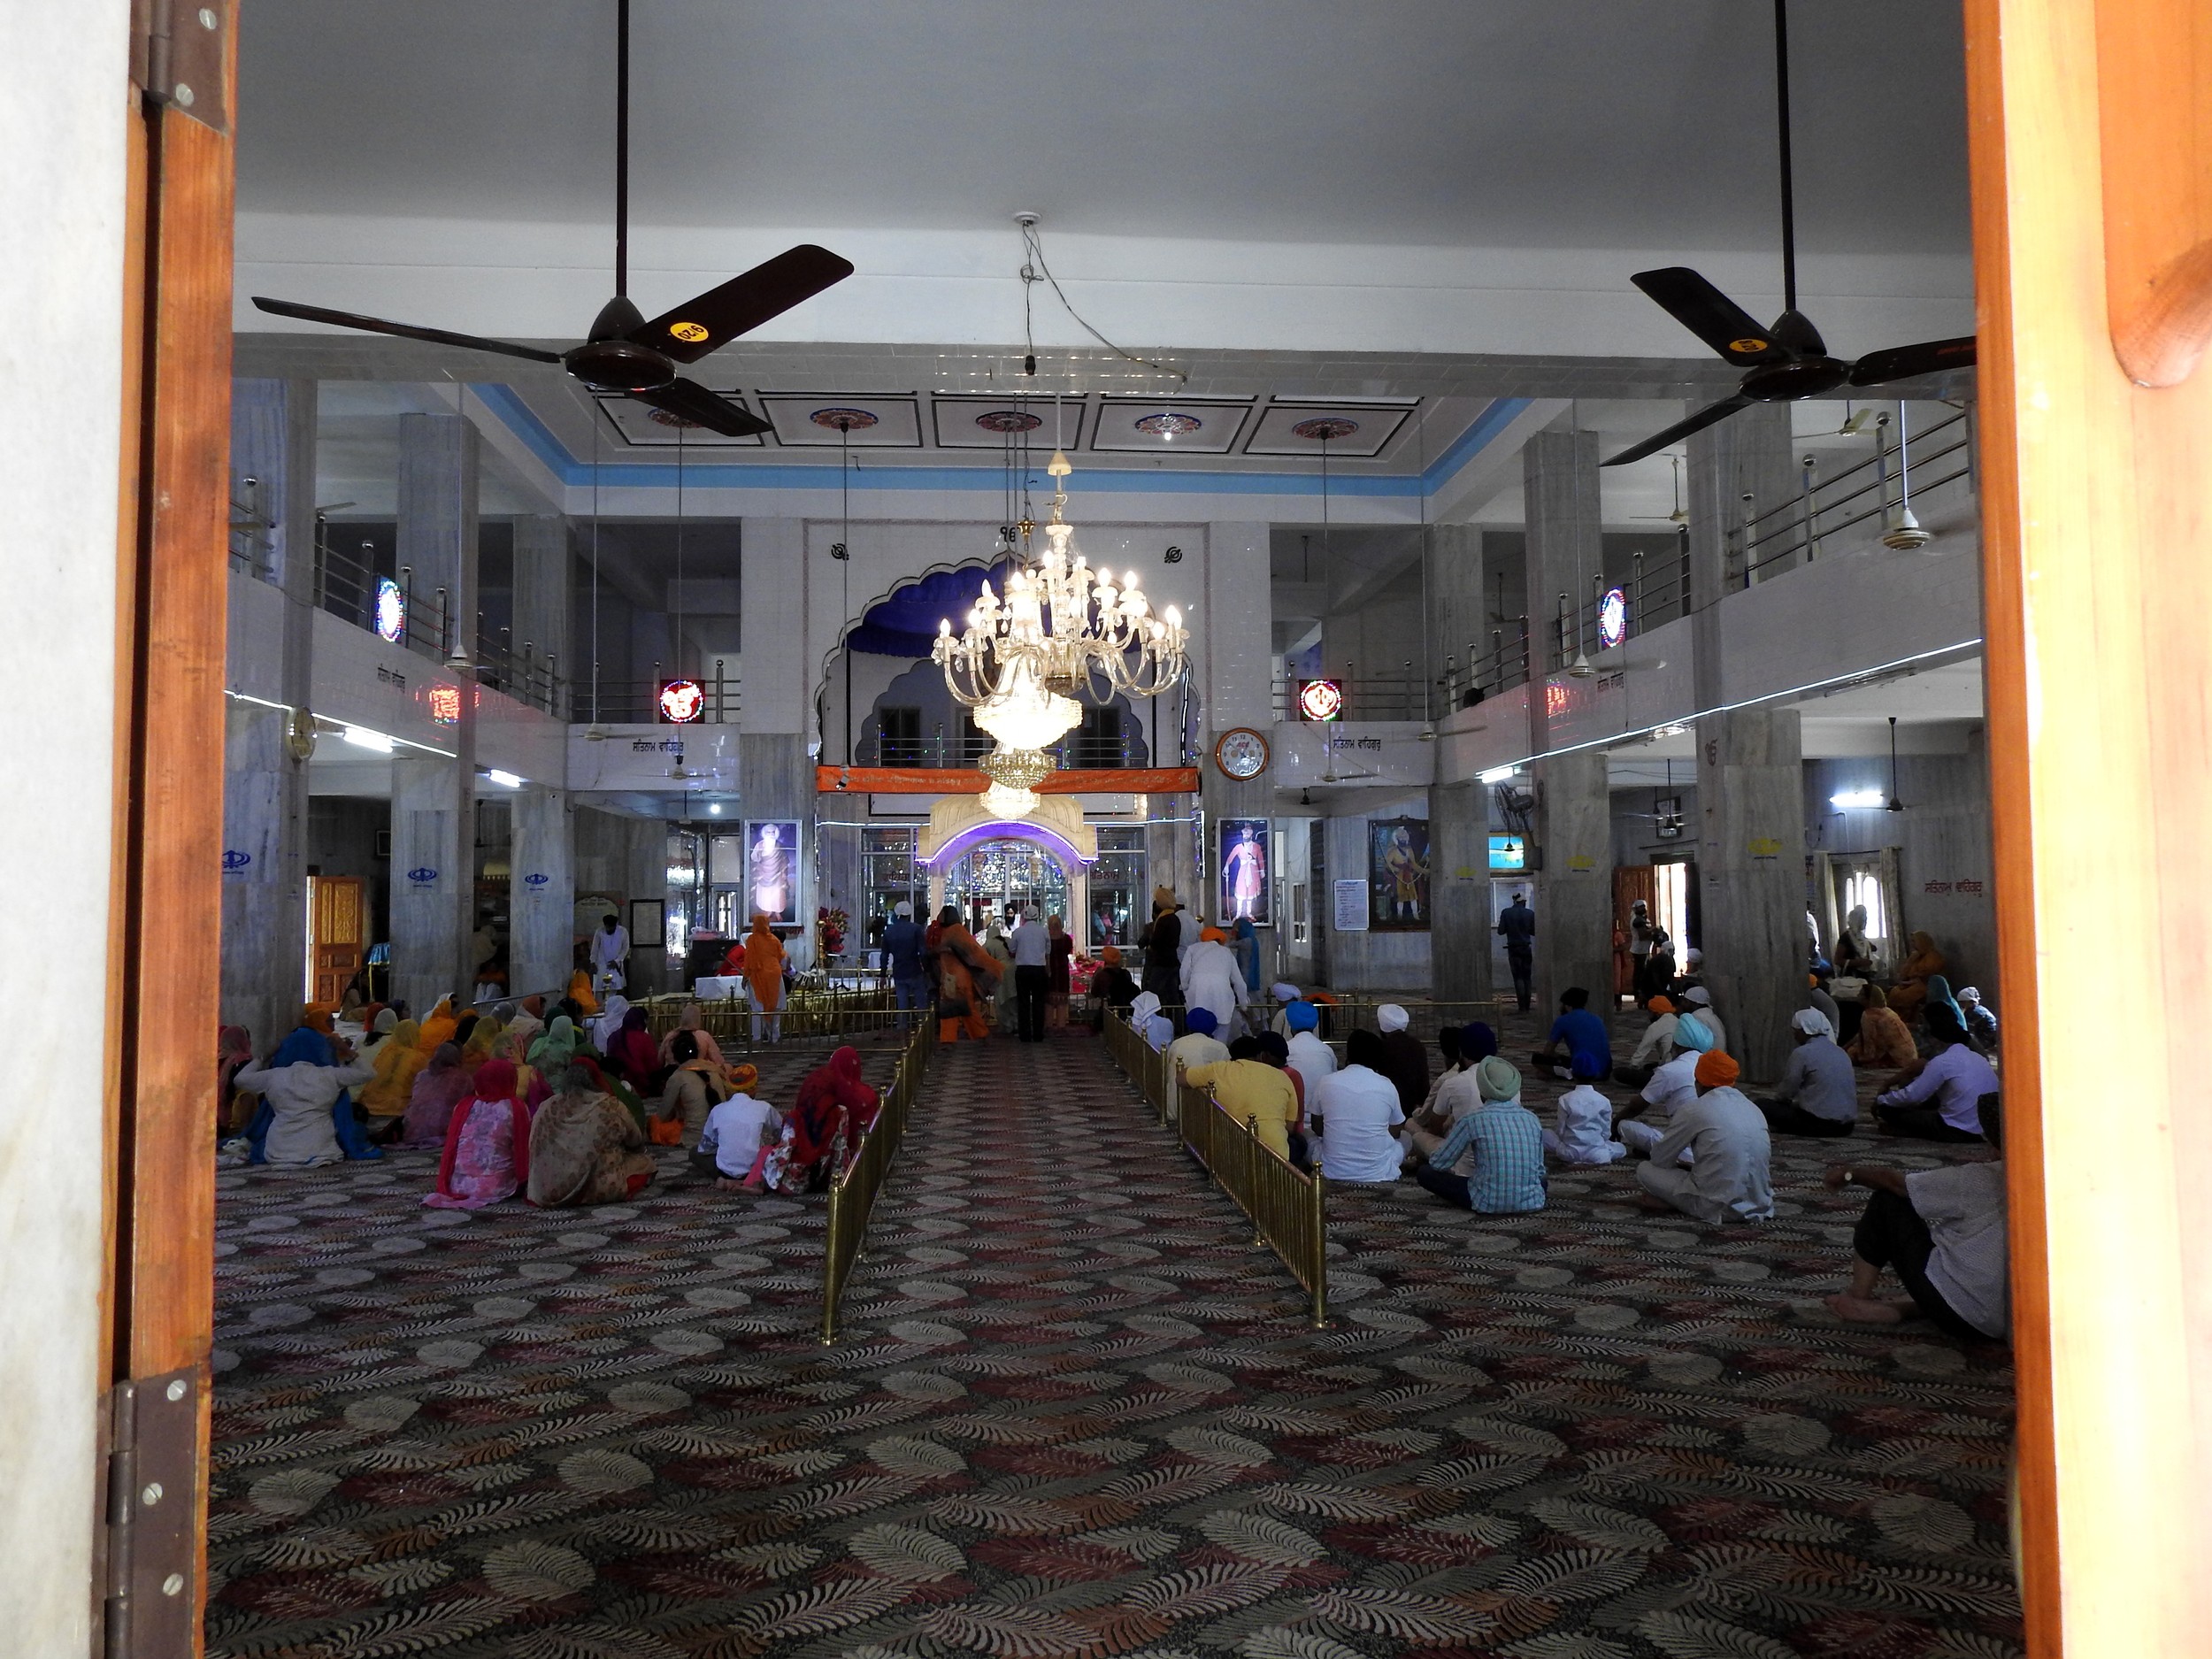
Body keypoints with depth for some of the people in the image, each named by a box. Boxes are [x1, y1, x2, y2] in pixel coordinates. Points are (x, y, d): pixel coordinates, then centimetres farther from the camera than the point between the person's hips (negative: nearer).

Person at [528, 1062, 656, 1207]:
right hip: (602, 1189, -2)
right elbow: (635, 1142, 13)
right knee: (644, 1161, 17)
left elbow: (535, 1153, 11)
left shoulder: (546, 1109, 4)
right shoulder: (610, 1106, -1)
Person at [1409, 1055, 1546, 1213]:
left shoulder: (1474, 1120, -12)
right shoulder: (1531, 1118, 1)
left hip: (1489, 1204, -4)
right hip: (1530, 1203, 4)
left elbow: (1438, 1163, -3)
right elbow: (1539, 1170, 10)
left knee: (1424, 1172, 8)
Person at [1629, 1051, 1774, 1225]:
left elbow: (1659, 1159, -1)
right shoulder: (1753, 1108, 9)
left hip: (1717, 1207, -6)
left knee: (1644, 1170, 8)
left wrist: (1682, 1165, 23)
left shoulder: (1694, 1111, -8)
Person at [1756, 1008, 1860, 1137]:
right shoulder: (1841, 1053, 13)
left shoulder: (1802, 1053, -9)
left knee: (1760, 1105, 1)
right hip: (1846, 1125, 7)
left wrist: (1772, 1098, 19)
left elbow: (1786, 1092, -5)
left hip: (1819, 1122, -7)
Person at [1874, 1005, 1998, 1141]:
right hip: (1987, 1131, 8)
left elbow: (1912, 1096, -9)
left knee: (1890, 1110, -1)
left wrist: (1880, 1100, 7)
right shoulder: (1978, 1058, 14)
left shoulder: (1942, 1061, -10)